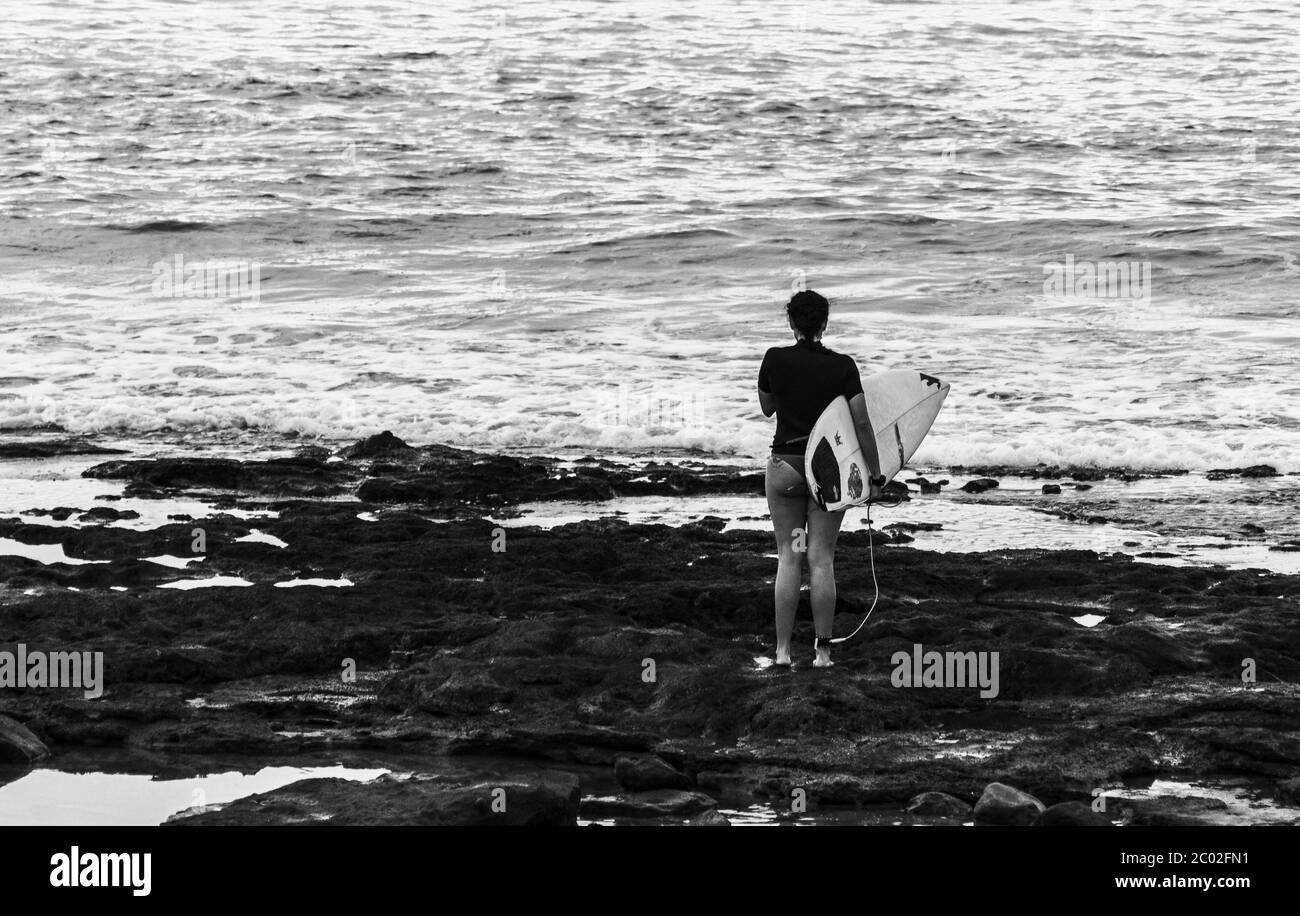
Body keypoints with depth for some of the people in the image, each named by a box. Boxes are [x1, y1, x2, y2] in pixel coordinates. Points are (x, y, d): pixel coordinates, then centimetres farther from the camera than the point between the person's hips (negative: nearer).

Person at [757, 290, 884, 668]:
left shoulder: (775, 359, -5)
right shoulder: (843, 366, -7)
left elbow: (766, 407, 10)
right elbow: (862, 423, -9)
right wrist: (876, 475, -2)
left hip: (785, 464, 0)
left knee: (788, 557, 6)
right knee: (822, 559, 3)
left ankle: (782, 650, 2)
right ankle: (823, 649, 4)